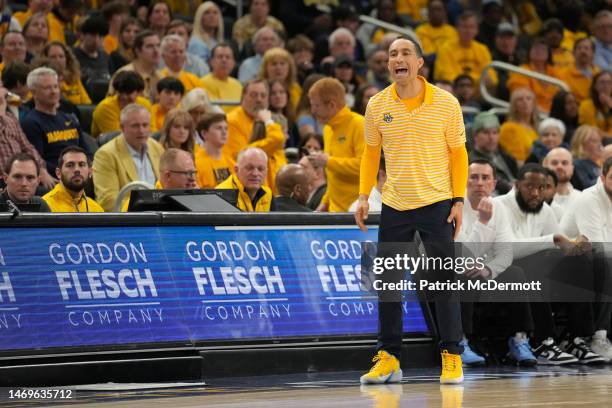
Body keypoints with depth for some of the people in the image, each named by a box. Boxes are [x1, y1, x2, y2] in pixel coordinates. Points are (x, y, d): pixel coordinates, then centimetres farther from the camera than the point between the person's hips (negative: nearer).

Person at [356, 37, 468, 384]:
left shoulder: (446, 103, -5)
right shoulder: (377, 105, 2)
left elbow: (458, 154, 1)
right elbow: (371, 153, 12)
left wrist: (459, 200, -5)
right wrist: (364, 196, 3)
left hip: (437, 204, -3)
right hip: (394, 206, 3)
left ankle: (452, 358, 3)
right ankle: (388, 359, 11)